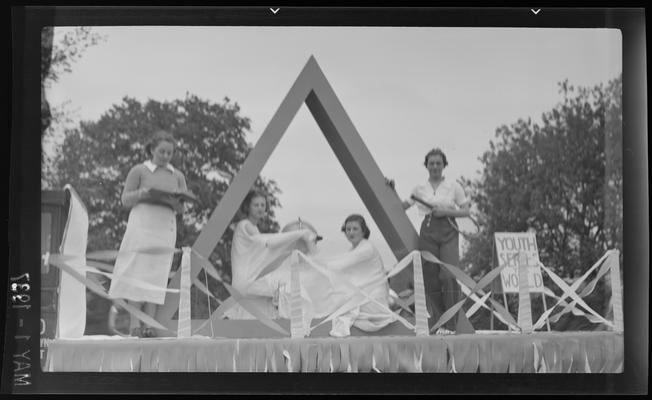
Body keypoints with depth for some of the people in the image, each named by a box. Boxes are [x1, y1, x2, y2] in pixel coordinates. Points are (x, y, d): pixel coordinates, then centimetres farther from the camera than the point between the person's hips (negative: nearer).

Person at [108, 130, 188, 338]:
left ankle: (149, 324, -2)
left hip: (165, 227, 3)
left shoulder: (178, 176, 16)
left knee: (157, 275, -2)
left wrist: (174, 201, -9)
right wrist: (141, 193, -15)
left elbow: (182, 207, 14)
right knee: (137, 272, -6)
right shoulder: (139, 171, 8)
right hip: (141, 225, -3)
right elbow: (125, 200, 5)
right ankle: (134, 323, -4)